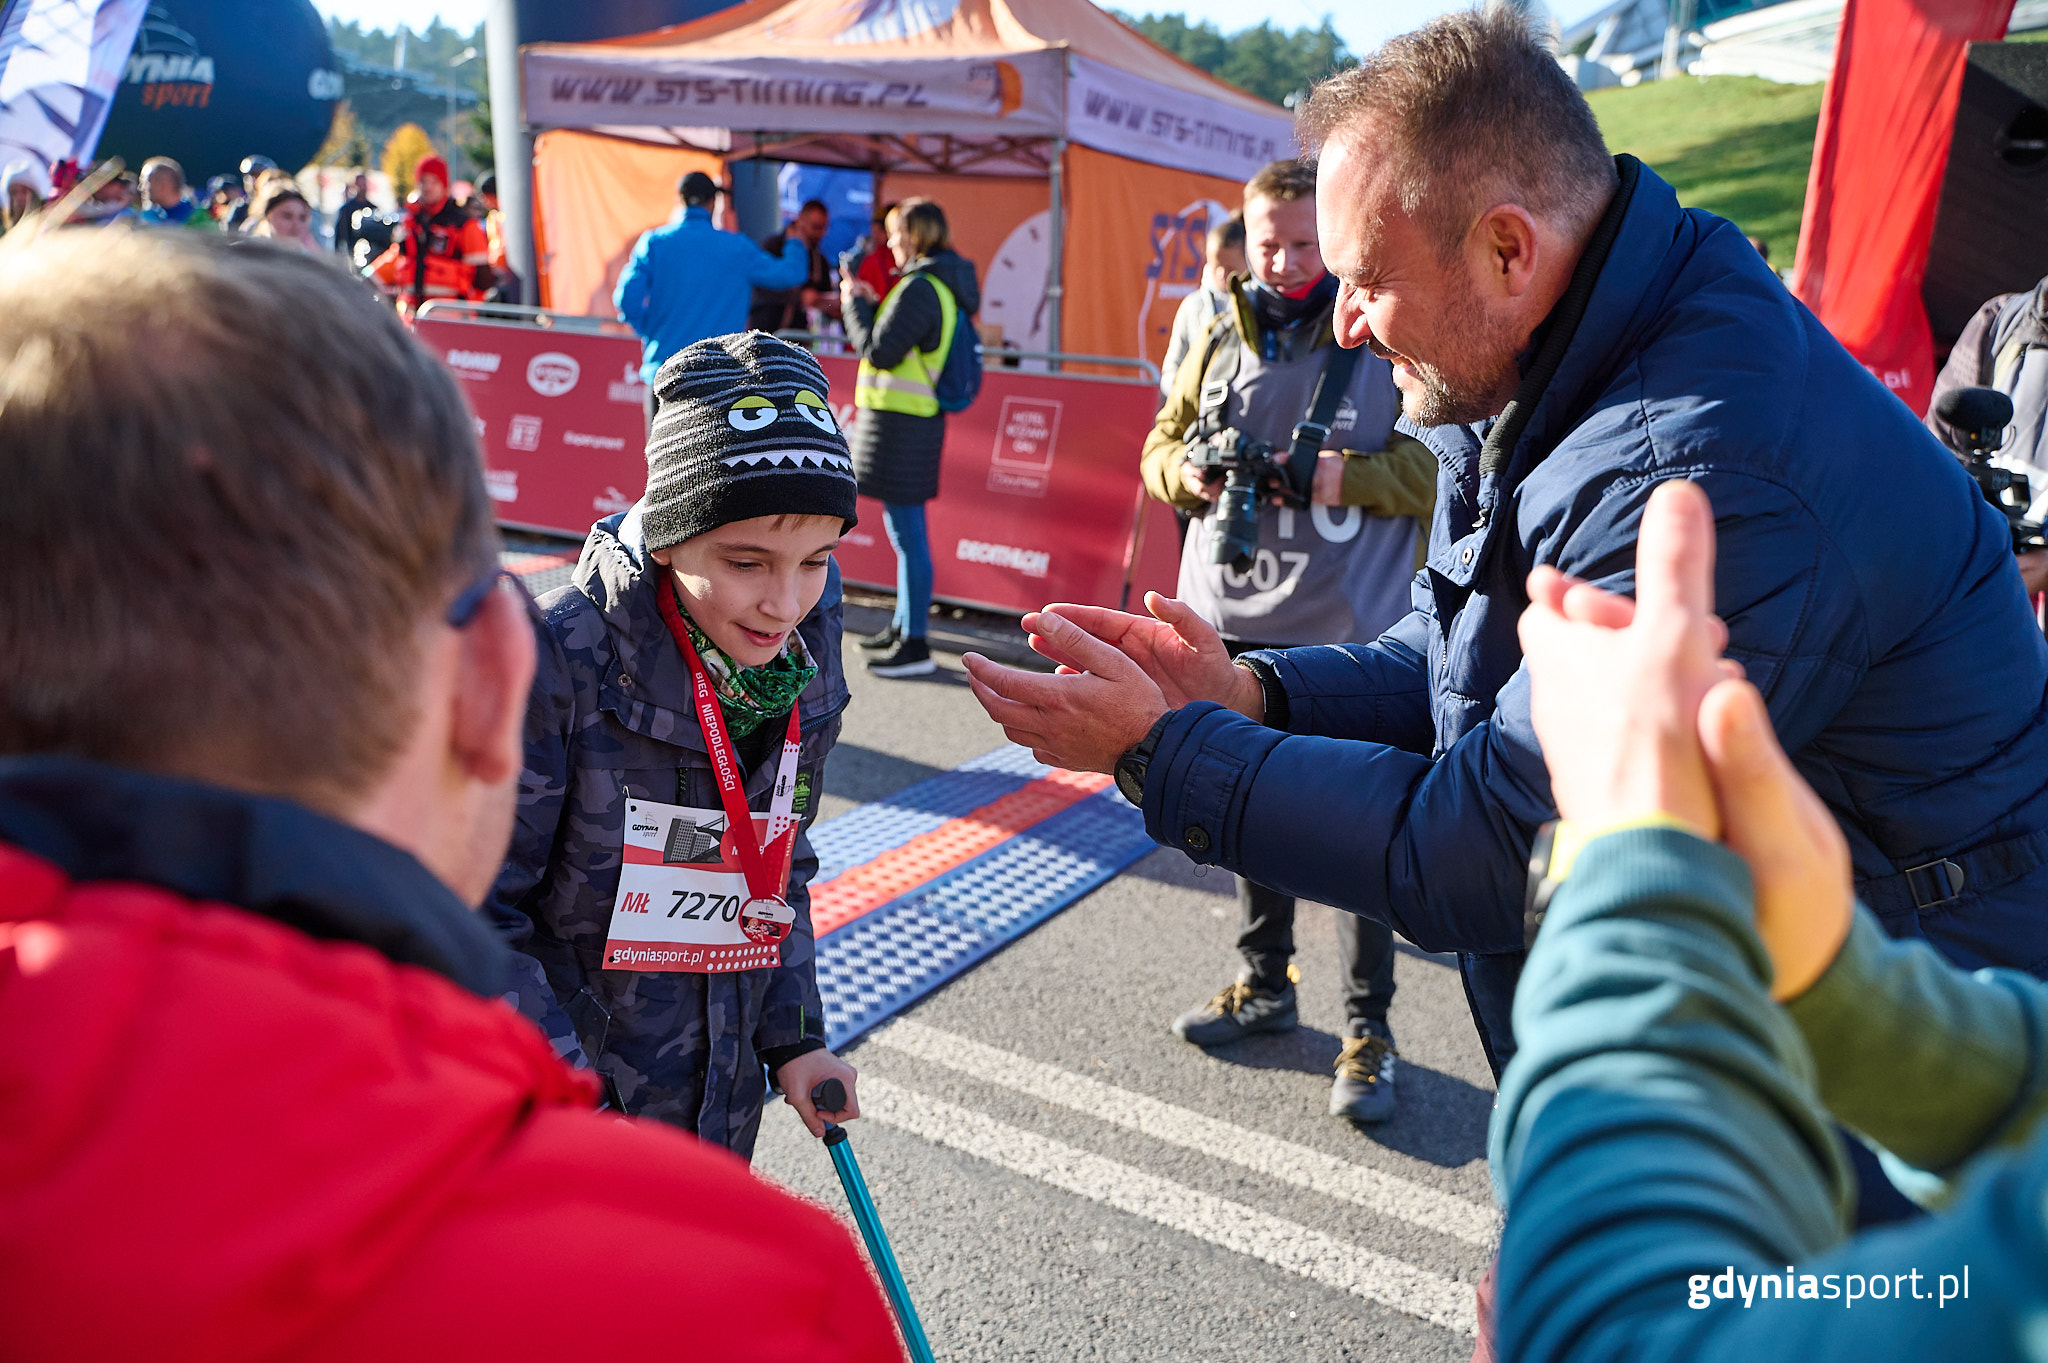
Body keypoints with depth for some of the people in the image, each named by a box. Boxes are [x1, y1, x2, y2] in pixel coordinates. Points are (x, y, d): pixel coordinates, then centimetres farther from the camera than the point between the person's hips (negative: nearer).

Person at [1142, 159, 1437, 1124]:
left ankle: (1368, 1029, 15)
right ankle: (1264, 983, 36)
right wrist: (1190, 473, -7)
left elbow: (1444, 462, -5)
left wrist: (1346, 475, -19)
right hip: (1232, 620, 5)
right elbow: (1161, 446, 15)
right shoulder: (1221, 337, 9)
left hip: (1350, 628, -5)